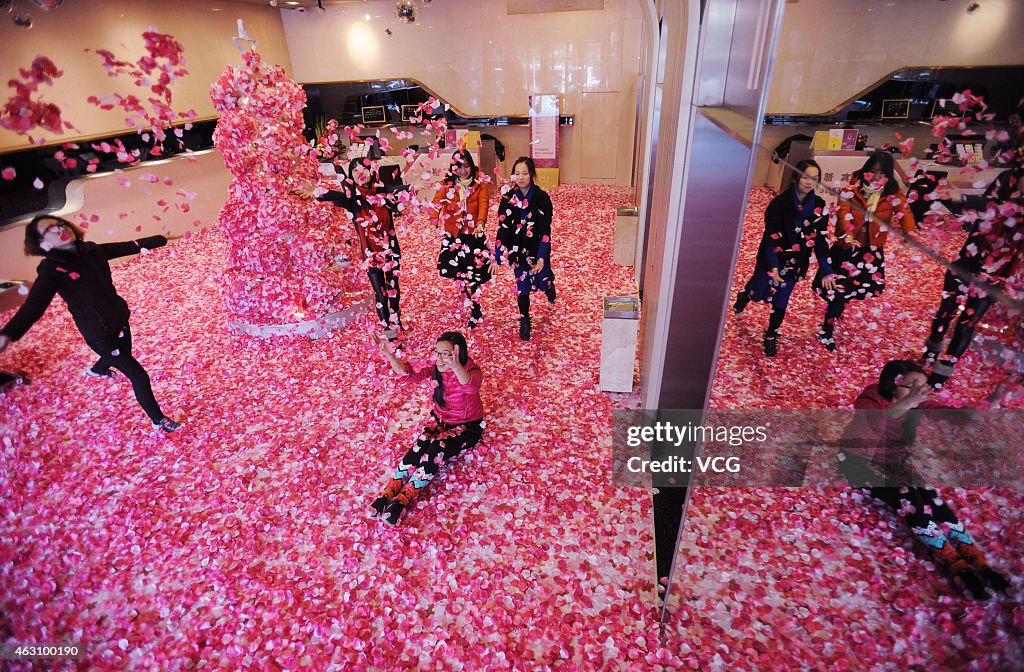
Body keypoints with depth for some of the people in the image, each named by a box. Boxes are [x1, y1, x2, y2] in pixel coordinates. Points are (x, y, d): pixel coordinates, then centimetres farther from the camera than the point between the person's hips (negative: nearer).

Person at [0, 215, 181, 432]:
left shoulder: (91, 250, -6)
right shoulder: (51, 270, -22)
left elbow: (130, 246, 5)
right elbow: (33, 306, -34)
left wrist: (163, 239, 12)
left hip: (120, 320, 7)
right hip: (100, 334, -7)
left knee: (123, 355, 36)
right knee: (139, 376, -3)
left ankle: (95, 370, 71)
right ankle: (159, 420, 17)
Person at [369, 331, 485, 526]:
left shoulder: (472, 372, -26)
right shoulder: (436, 369, -9)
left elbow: (471, 387, -51)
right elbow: (410, 374, -20)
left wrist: (455, 365, -72)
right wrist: (389, 355, -38)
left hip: (466, 426, -5)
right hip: (440, 418, 5)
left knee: (438, 450, -29)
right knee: (419, 447, -23)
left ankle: (403, 499, -27)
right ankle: (387, 494, -24)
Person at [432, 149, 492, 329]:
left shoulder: (480, 185, 1)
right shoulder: (446, 185, 2)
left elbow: (483, 204, -17)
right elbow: (437, 203, -14)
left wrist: (480, 223, -38)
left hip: (474, 235, -2)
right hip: (453, 236, 2)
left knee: (472, 275, -2)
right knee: (458, 273, 7)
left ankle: (475, 313, 14)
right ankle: (475, 309, 29)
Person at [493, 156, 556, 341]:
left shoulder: (542, 198, -13)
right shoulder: (508, 198, -7)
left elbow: (545, 230, -13)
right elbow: (503, 228, -7)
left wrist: (542, 257, -21)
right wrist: (497, 257, -11)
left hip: (538, 249, -1)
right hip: (518, 250, 1)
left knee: (543, 280, 11)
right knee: (522, 286, 3)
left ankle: (550, 288, 52)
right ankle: (524, 322, 22)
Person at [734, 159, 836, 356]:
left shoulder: (819, 206, -7)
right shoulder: (780, 202, -17)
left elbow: (821, 239, -5)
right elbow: (771, 236, -19)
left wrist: (827, 271, -10)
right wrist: (773, 265, -29)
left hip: (795, 262, 2)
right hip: (771, 258, -2)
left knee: (780, 301, 8)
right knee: (758, 293, 13)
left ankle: (771, 336, 28)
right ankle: (744, 295, 51)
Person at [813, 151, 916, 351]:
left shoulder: (893, 194, -1)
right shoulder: (853, 187, -6)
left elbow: (904, 212, -16)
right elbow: (843, 209, -19)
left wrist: (910, 232, -38)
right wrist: (847, 233, -38)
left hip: (871, 249, 2)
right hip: (846, 245, -2)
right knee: (835, 288, -1)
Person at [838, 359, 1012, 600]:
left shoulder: (918, 404, -7)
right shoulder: (869, 401, -26)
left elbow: (957, 415, -18)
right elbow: (874, 420, -49)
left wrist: (990, 403, -36)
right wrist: (907, 402, -65)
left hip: (893, 462, 6)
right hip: (859, 461, -6)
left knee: (930, 497, -19)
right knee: (907, 498, -26)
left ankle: (978, 563, -18)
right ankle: (958, 566, -23)